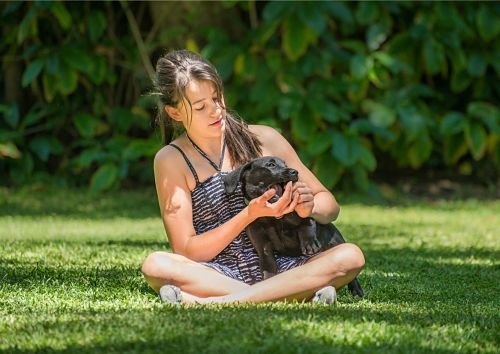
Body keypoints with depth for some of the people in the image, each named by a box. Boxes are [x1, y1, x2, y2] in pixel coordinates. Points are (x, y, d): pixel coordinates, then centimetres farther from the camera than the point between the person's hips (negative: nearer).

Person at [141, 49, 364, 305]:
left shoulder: (263, 140, 7)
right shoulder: (172, 160, 0)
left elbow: (330, 206, 12)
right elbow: (187, 253, -6)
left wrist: (309, 207, -12)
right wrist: (250, 215, -17)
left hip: (278, 269, 3)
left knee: (350, 256, -25)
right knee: (155, 265, -32)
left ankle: (211, 302, -32)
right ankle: (297, 293, -33)